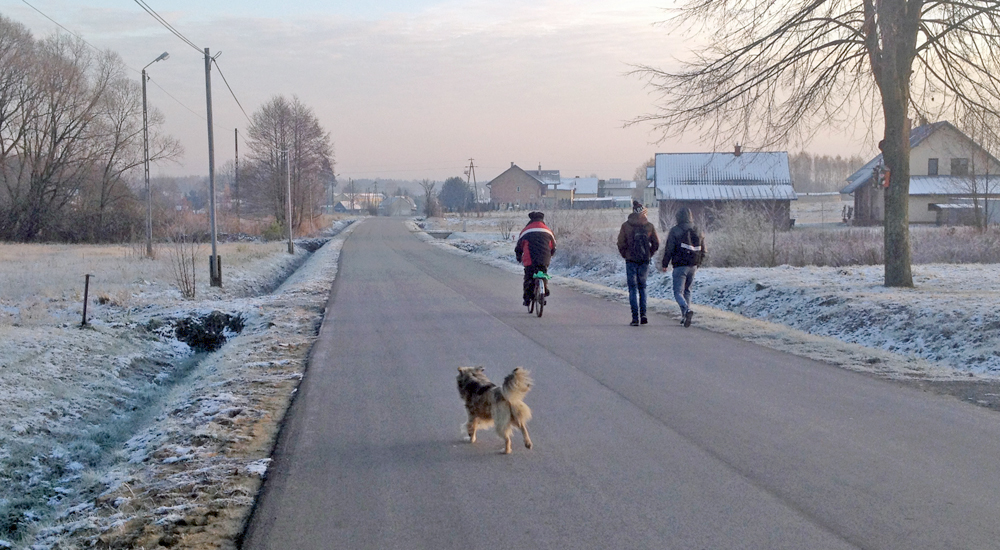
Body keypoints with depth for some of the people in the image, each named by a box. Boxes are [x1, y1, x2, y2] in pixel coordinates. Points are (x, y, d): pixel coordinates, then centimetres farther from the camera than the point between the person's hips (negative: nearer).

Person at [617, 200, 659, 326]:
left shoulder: (626, 225, -5)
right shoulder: (649, 226, 0)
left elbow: (621, 243, -6)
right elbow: (656, 243, 2)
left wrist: (625, 255, 8)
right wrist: (649, 255, 13)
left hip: (631, 260, -2)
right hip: (645, 261, 2)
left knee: (633, 288, 2)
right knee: (642, 287, 16)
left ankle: (635, 318, -4)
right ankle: (643, 315, 6)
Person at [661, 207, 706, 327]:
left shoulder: (675, 231, -8)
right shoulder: (698, 231, 9)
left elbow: (669, 249, -9)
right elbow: (703, 251, 14)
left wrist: (665, 264, 1)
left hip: (680, 266, -5)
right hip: (693, 266, 5)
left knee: (678, 292, -4)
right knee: (687, 291, 18)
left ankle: (687, 310, -29)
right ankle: (685, 316, 17)